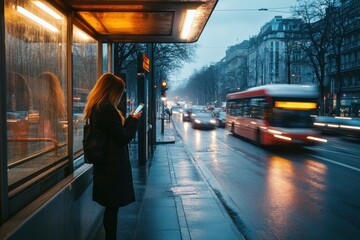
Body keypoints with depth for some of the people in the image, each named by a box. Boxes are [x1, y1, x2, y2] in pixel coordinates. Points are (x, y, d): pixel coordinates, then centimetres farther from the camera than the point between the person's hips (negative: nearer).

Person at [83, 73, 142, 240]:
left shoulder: (96, 108, 11)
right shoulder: (107, 109, -20)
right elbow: (124, 137, -17)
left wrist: (129, 119, 12)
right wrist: (134, 120, -3)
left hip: (105, 165, 10)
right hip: (113, 166, -10)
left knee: (111, 207, 17)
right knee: (112, 207, 1)